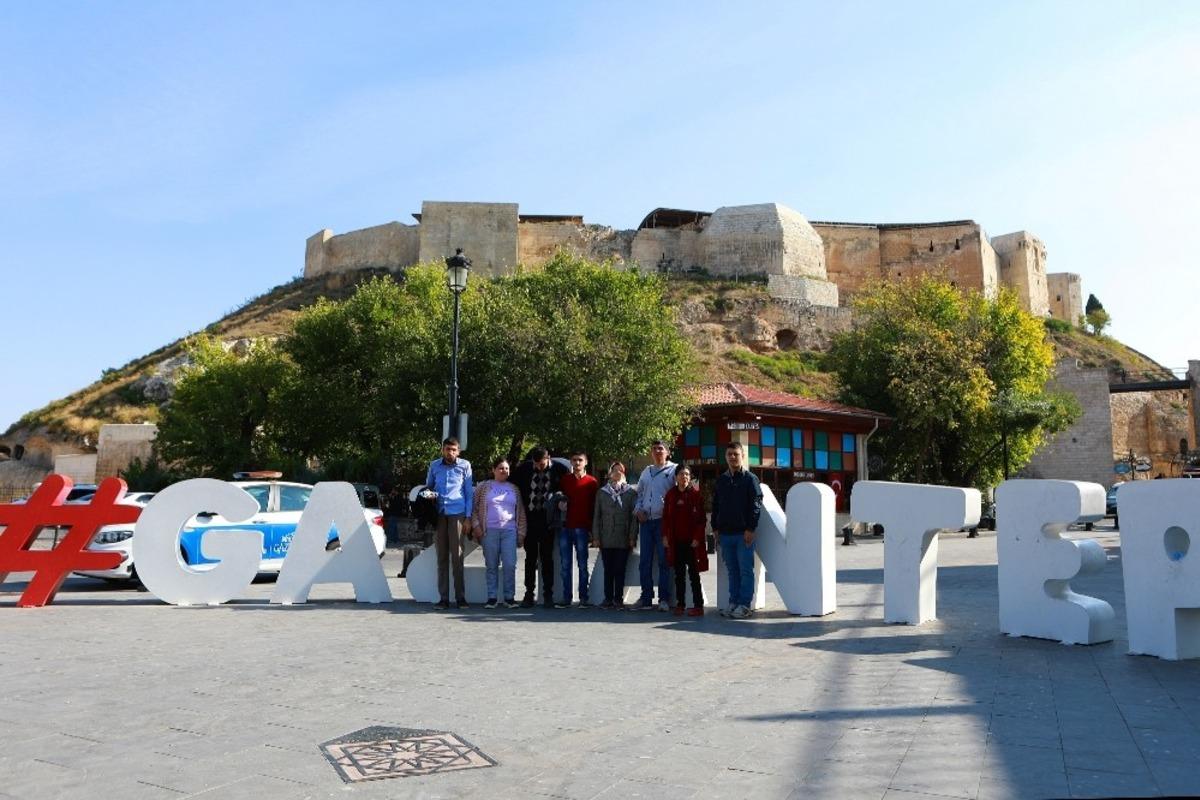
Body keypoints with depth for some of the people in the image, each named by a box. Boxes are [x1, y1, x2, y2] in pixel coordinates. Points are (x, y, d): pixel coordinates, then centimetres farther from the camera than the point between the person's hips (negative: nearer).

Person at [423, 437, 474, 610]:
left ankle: (461, 596, 2)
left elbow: (469, 493, 6)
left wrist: (468, 517, -1)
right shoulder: (434, 466, 12)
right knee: (441, 557, 3)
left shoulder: (464, 466, 5)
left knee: (457, 556, -4)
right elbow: (428, 488, 21)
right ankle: (444, 598, 6)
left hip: (457, 513, -2)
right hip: (438, 513, 2)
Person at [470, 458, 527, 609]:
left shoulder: (514, 489, 14)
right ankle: (492, 597, 10)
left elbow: (521, 512, 15)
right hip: (489, 531, -1)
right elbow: (474, 507, 9)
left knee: (510, 565, -4)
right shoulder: (484, 487, 9)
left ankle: (509, 597, 5)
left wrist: (521, 532, 9)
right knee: (492, 566, 3)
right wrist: (476, 525, -2)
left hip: (509, 530, 1)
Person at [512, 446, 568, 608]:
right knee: (530, 558, 8)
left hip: (548, 520, -1)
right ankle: (529, 593, 14)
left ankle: (548, 594, 11)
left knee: (547, 558, 5)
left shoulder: (559, 469, -8)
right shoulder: (524, 468, -4)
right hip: (529, 520, 1)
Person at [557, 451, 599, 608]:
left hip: (582, 528, -2)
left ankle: (583, 598, 4)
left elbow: (594, 507, 3)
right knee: (565, 565, 3)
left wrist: (592, 529, -1)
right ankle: (566, 597, 7)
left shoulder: (592, 482, 4)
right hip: (565, 527, 3)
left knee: (582, 564, 0)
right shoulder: (564, 480, 12)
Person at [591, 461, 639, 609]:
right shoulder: (601, 493, 8)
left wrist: (632, 537, -6)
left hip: (623, 539, -1)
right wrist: (596, 536, 1)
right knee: (608, 570, 6)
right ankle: (608, 598, 12)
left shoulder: (631, 493, 4)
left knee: (620, 569, 2)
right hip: (606, 538, 1)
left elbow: (634, 517, 1)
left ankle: (618, 598, 10)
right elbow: (596, 516, 7)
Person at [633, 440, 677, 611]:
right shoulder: (646, 471, 17)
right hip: (646, 521, 5)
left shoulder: (673, 470, 0)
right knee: (644, 562, 7)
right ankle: (646, 598, 15)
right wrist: (638, 510, 6)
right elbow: (639, 493, 22)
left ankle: (664, 599, 4)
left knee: (664, 561, -2)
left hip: (663, 521, -5)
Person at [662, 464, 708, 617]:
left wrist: (697, 537, -12)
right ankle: (679, 604, 15)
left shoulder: (696, 494, -4)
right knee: (679, 574, 9)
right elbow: (666, 517, 8)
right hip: (675, 541, 4)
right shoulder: (670, 494, 6)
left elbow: (701, 518, -6)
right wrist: (665, 536, 0)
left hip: (692, 541, -4)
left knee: (693, 573, -1)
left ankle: (698, 606, 4)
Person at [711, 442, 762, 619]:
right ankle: (733, 603, 16)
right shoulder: (721, 480, 14)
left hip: (744, 533, -5)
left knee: (745, 570, -1)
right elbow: (715, 505, 17)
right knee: (732, 571, 10)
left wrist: (750, 529, -13)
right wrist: (715, 527, 9)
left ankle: (744, 605, 3)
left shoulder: (750, 479, -2)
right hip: (725, 534, 5)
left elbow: (756, 505, -7)